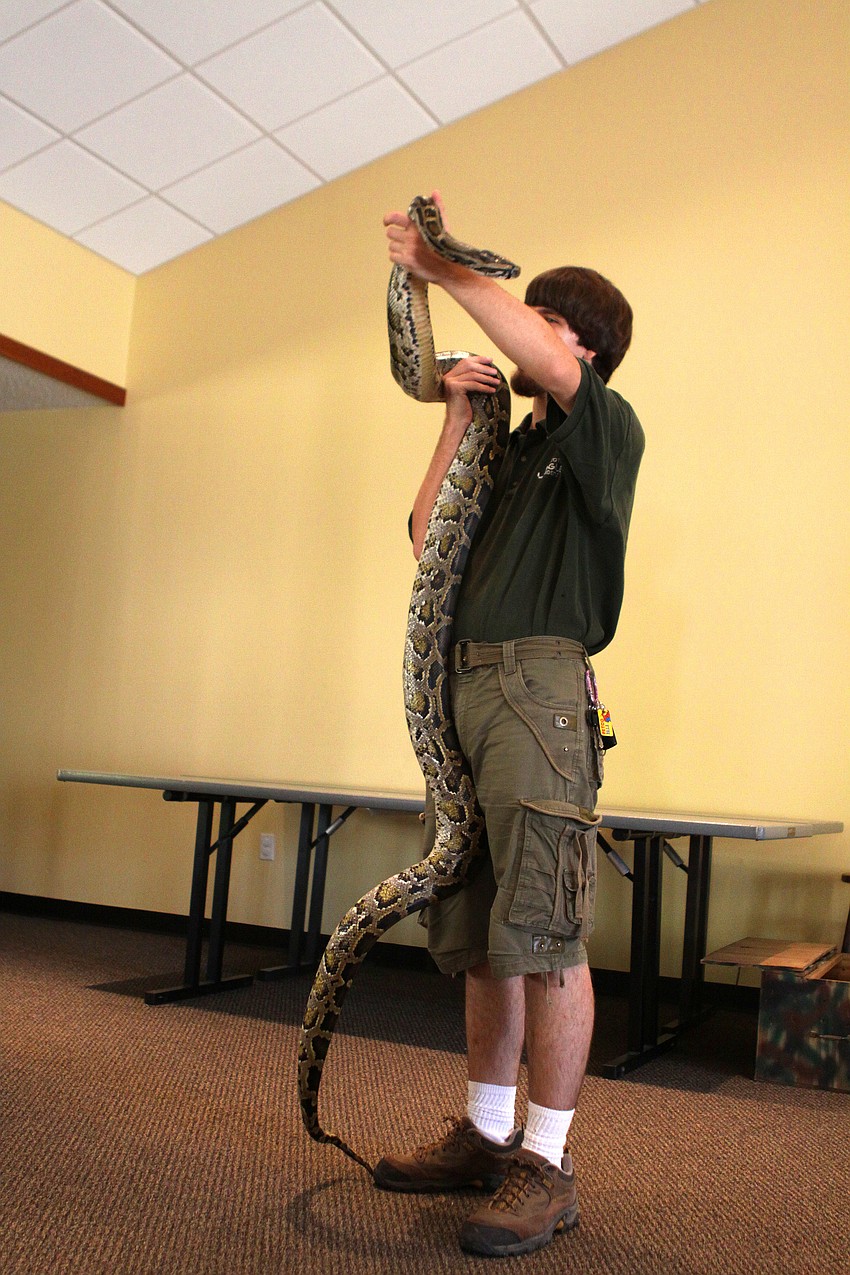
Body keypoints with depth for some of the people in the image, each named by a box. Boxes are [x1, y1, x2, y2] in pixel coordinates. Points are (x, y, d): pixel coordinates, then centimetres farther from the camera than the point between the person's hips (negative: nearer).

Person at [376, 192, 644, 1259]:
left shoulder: (605, 429, 5)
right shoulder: (509, 450, 26)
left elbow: (549, 365, -16)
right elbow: (429, 540, 15)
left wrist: (442, 269, -11)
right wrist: (456, 420, 13)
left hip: (539, 680, -8)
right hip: (463, 686, 8)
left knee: (542, 931, -9)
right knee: (476, 932, 10)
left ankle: (547, 1166, 2)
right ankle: (484, 1135, 21)